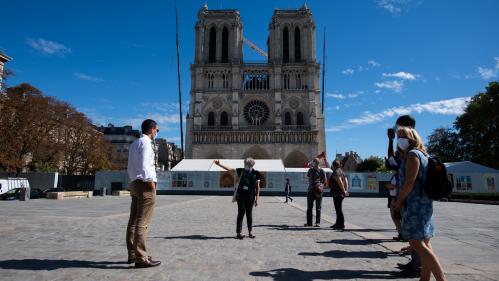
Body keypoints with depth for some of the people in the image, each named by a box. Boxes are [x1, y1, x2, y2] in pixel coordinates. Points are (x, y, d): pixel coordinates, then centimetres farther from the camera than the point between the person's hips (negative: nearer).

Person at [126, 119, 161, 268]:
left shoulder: (134, 143, 19)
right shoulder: (145, 142, -11)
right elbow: (144, 166, -20)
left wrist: (134, 182, 20)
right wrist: (151, 183, -16)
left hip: (135, 183, 10)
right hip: (145, 184, -10)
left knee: (133, 221, 12)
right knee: (142, 223, -9)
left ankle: (132, 254, 21)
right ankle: (141, 258, -6)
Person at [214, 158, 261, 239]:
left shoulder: (256, 173, -2)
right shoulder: (241, 171, 3)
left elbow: (257, 187, -2)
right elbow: (229, 169, 2)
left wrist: (257, 199, -5)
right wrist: (219, 164, -6)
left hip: (250, 196, 0)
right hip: (241, 195, 1)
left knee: (249, 214, 8)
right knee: (241, 213, 0)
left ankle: (250, 232, 22)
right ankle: (238, 233, 5)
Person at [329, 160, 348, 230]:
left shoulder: (336, 172, -14)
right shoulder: (341, 171, 17)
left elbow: (340, 182, -24)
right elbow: (346, 182, 12)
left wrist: (344, 190, -17)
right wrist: (346, 190, 4)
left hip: (337, 193, -11)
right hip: (340, 194, 11)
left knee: (338, 209, -6)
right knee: (338, 209, 18)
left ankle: (341, 225, -2)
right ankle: (338, 223, 27)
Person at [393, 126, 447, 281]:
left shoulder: (413, 154, -11)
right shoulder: (421, 154, 19)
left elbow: (409, 182, -19)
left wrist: (398, 202, -10)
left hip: (415, 204, -11)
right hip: (422, 203, 11)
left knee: (417, 243, -15)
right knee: (424, 243, 12)